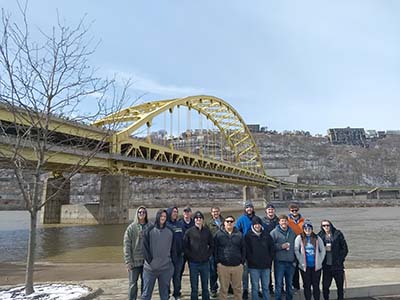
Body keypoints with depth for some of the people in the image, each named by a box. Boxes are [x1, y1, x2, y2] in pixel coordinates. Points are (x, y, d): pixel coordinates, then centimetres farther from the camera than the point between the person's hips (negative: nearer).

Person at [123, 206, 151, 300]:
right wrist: (128, 261, -10)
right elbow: (126, 245, -6)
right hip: (135, 261, -2)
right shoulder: (131, 228, -5)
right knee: (133, 284, 6)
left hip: (146, 261, 2)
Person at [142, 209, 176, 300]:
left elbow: (173, 248, 9)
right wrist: (149, 260, -10)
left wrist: (173, 262, 3)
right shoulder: (149, 230, -2)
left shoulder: (170, 231, 5)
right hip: (150, 267, -2)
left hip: (166, 268, 2)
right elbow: (145, 247, -4)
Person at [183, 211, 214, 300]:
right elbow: (185, 246, -1)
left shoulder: (207, 231, 2)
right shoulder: (189, 231, -4)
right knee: (194, 288, 8)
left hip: (204, 262, 2)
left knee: (205, 287, 13)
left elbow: (212, 245, 11)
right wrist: (190, 256, -7)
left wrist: (208, 255, 1)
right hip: (193, 263, -2)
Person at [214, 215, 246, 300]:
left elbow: (243, 249, 9)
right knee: (223, 289, 9)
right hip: (223, 266, -2)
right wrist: (217, 262, -5)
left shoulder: (239, 234, 6)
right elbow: (215, 249, 0)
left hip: (237, 266, 2)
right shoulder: (219, 234, -1)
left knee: (238, 288, 13)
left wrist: (242, 262, 3)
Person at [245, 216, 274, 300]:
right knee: (255, 287, 5)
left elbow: (272, 248, 10)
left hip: (266, 266, 3)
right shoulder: (248, 235, -3)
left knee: (266, 287, 13)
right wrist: (251, 261, -11)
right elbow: (247, 250, -6)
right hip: (254, 266, -3)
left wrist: (269, 260, 3)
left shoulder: (267, 235, 6)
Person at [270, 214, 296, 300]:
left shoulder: (292, 232, 9)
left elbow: (295, 246, 16)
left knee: (289, 283, 16)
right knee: (279, 283, 0)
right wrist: (281, 246, -17)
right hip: (279, 262, -4)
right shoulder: (274, 232, -6)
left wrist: (295, 260, 11)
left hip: (291, 262, 4)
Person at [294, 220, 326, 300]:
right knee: (307, 285, 7)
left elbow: (323, 250, 7)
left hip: (316, 266, 1)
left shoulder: (317, 238, 3)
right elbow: (296, 250, -4)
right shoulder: (299, 238, -3)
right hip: (305, 266, -1)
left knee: (316, 285, 8)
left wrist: (320, 261, 0)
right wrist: (301, 262, -9)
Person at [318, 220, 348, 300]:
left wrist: (340, 259, -8)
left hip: (337, 266, -1)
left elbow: (345, 249, -1)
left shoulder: (338, 234, -3)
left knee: (340, 286, 11)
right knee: (325, 286, 3)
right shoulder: (320, 236, 1)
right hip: (326, 266, 1)